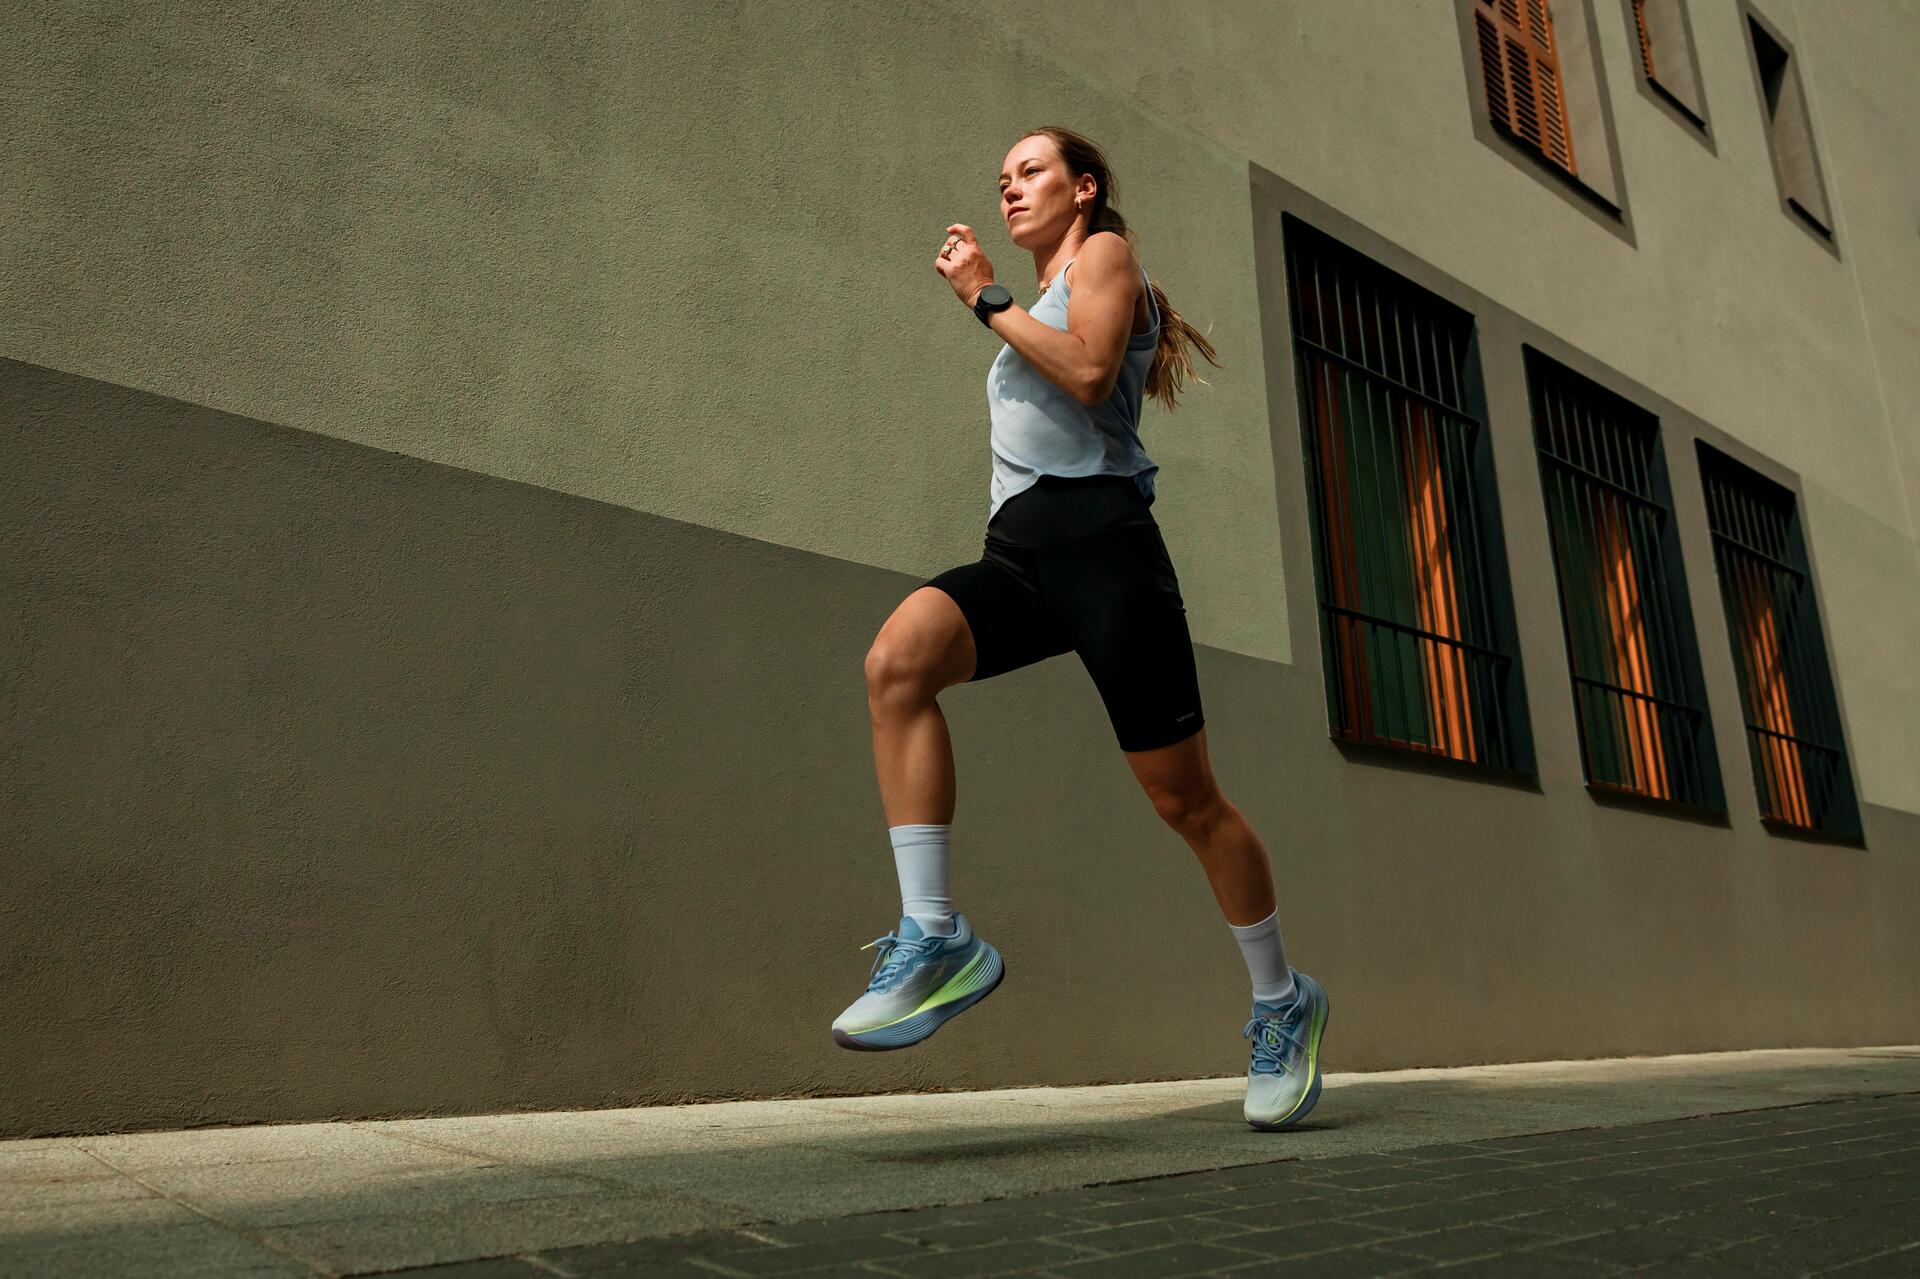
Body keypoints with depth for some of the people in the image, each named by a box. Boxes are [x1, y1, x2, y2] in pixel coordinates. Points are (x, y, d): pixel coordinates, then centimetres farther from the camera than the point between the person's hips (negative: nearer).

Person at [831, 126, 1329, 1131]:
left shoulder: (1105, 252, 9)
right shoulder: (1039, 305, 31)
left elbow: (1089, 372, -11)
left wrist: (987, 299, -5)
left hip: (1096, 534, -7)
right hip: (1019, 549, 7)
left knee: (1185, 797, -3)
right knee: (897, 655, -26)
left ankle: (1283, 1003, 17)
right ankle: (933, 936, -29)